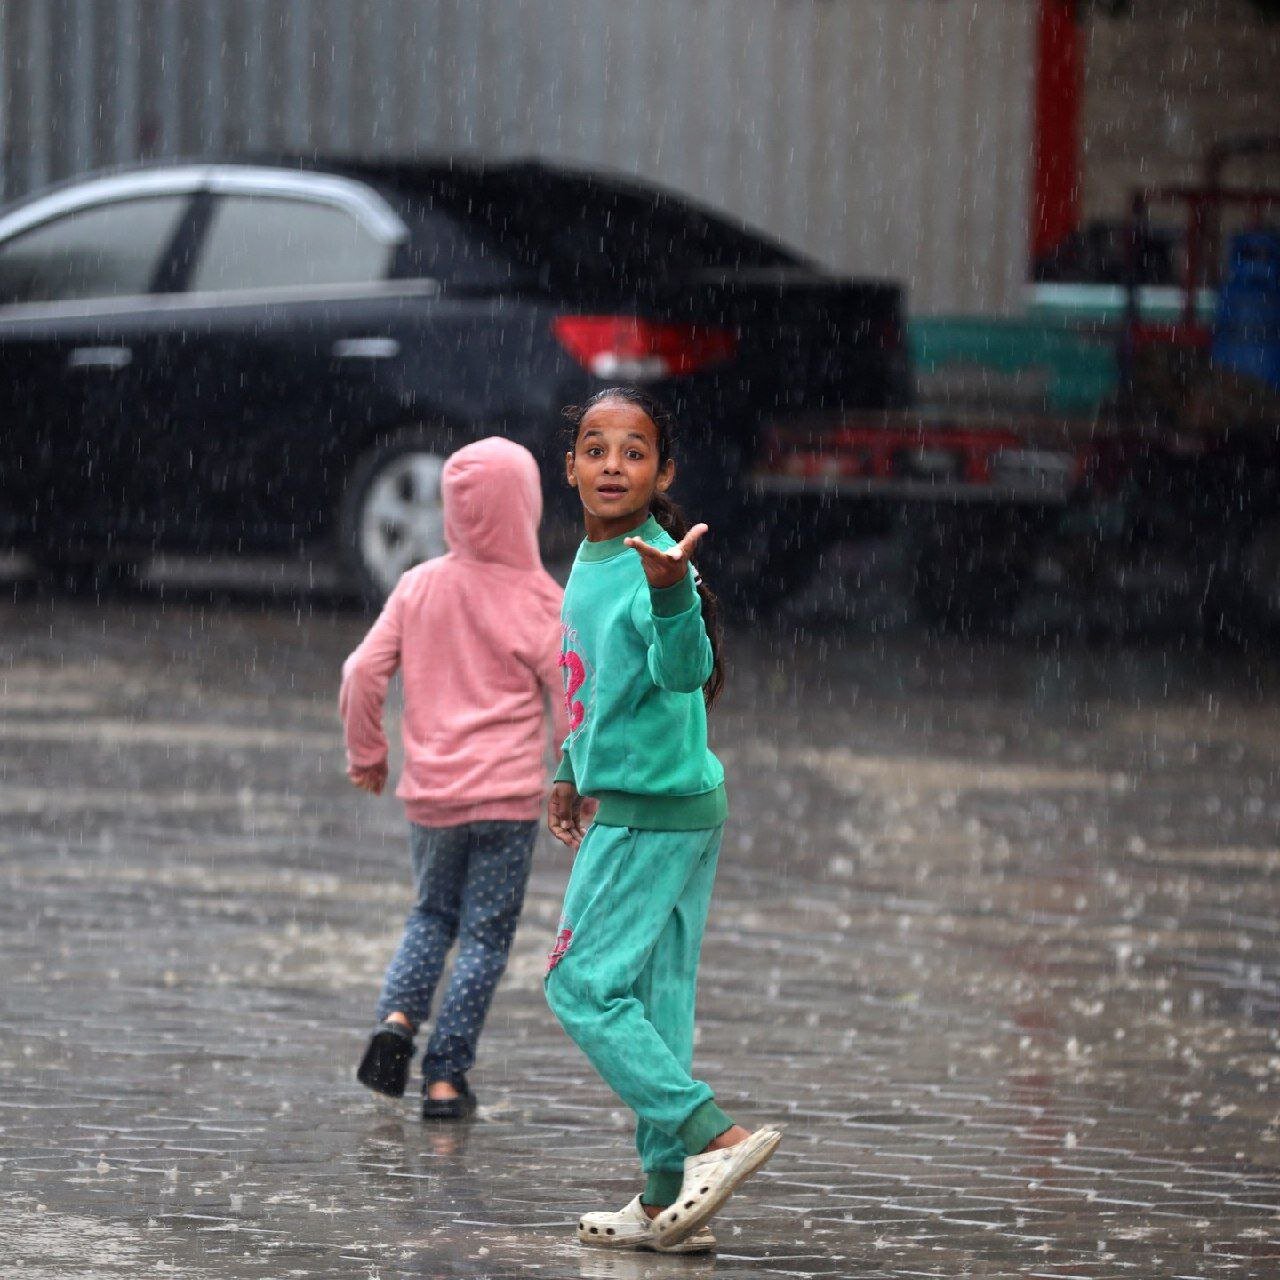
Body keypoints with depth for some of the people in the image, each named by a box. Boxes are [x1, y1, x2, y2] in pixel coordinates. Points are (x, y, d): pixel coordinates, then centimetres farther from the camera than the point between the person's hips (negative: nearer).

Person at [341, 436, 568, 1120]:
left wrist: (365, 753, 15)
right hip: (508, 793, -3)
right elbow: (572, 699, -6)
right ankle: (446, 1078, 0)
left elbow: (364, 671, 0)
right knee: (485, 936, 4)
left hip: (430, 793, 3)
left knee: (431, 916, 22)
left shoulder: (419, 586, 0)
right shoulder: (537, 599, -8)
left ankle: (397, 1017, -2)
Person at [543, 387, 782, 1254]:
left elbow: (681, 671, -36)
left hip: (655, 813, -9)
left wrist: (671, 594, -53)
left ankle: (717, 1135, -15)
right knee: (656, 1003, 10)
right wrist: (576, 770, 36)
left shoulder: (657, 566, -18)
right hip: (653, 807, 9)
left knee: (584, 986, -9)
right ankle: (669, 1202, 13)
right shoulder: (588, 563, 10)